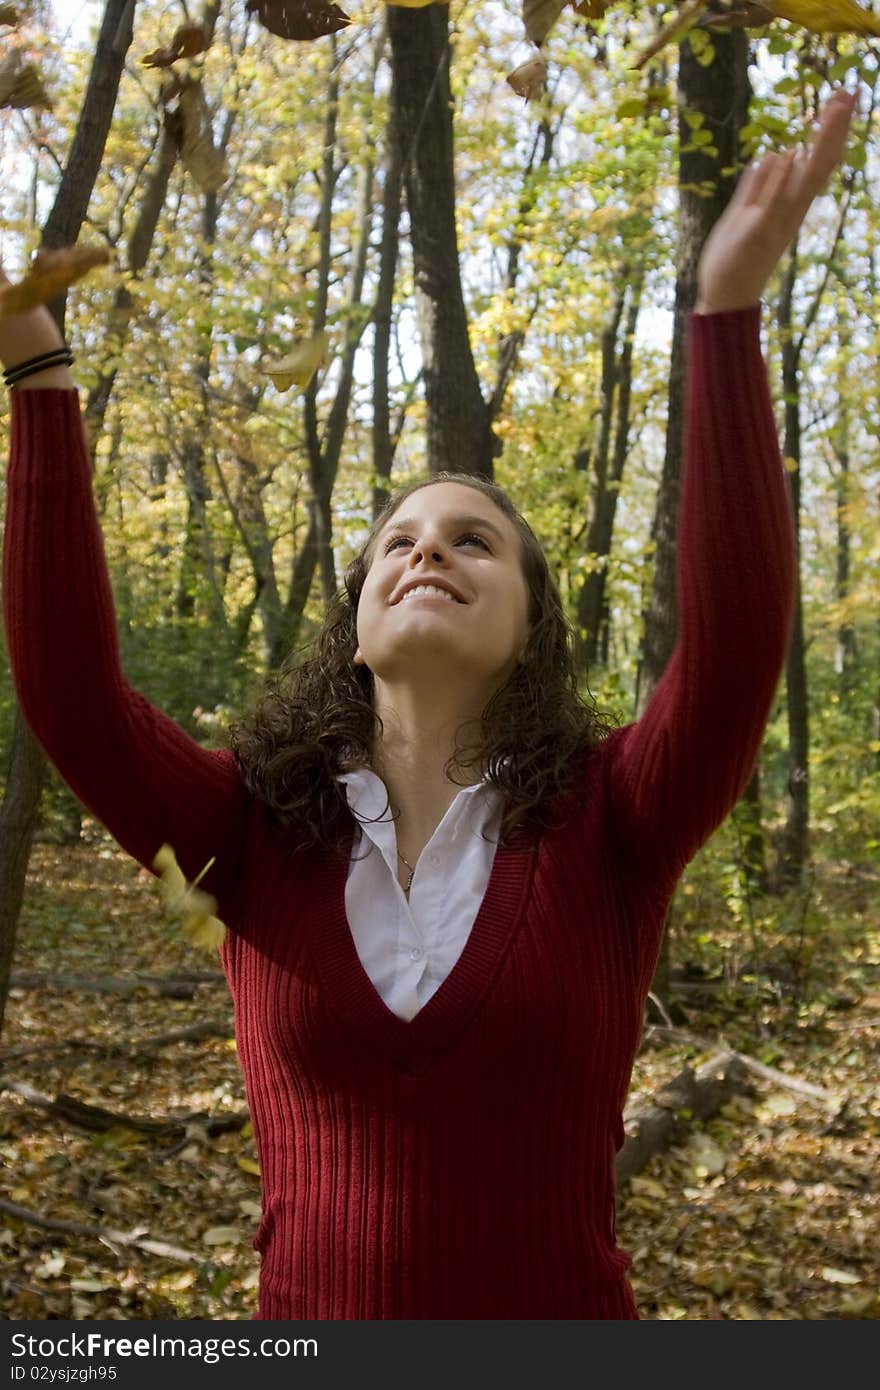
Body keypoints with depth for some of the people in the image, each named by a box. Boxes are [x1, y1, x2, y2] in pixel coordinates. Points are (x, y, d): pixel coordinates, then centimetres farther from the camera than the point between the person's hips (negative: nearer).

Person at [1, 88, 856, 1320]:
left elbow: (738, 641, -25)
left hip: (562, 1320, -1)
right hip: (307, 1311, 1)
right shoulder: (257, 833, -5)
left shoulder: (606, 828, -9)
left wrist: (728, 312, -30)